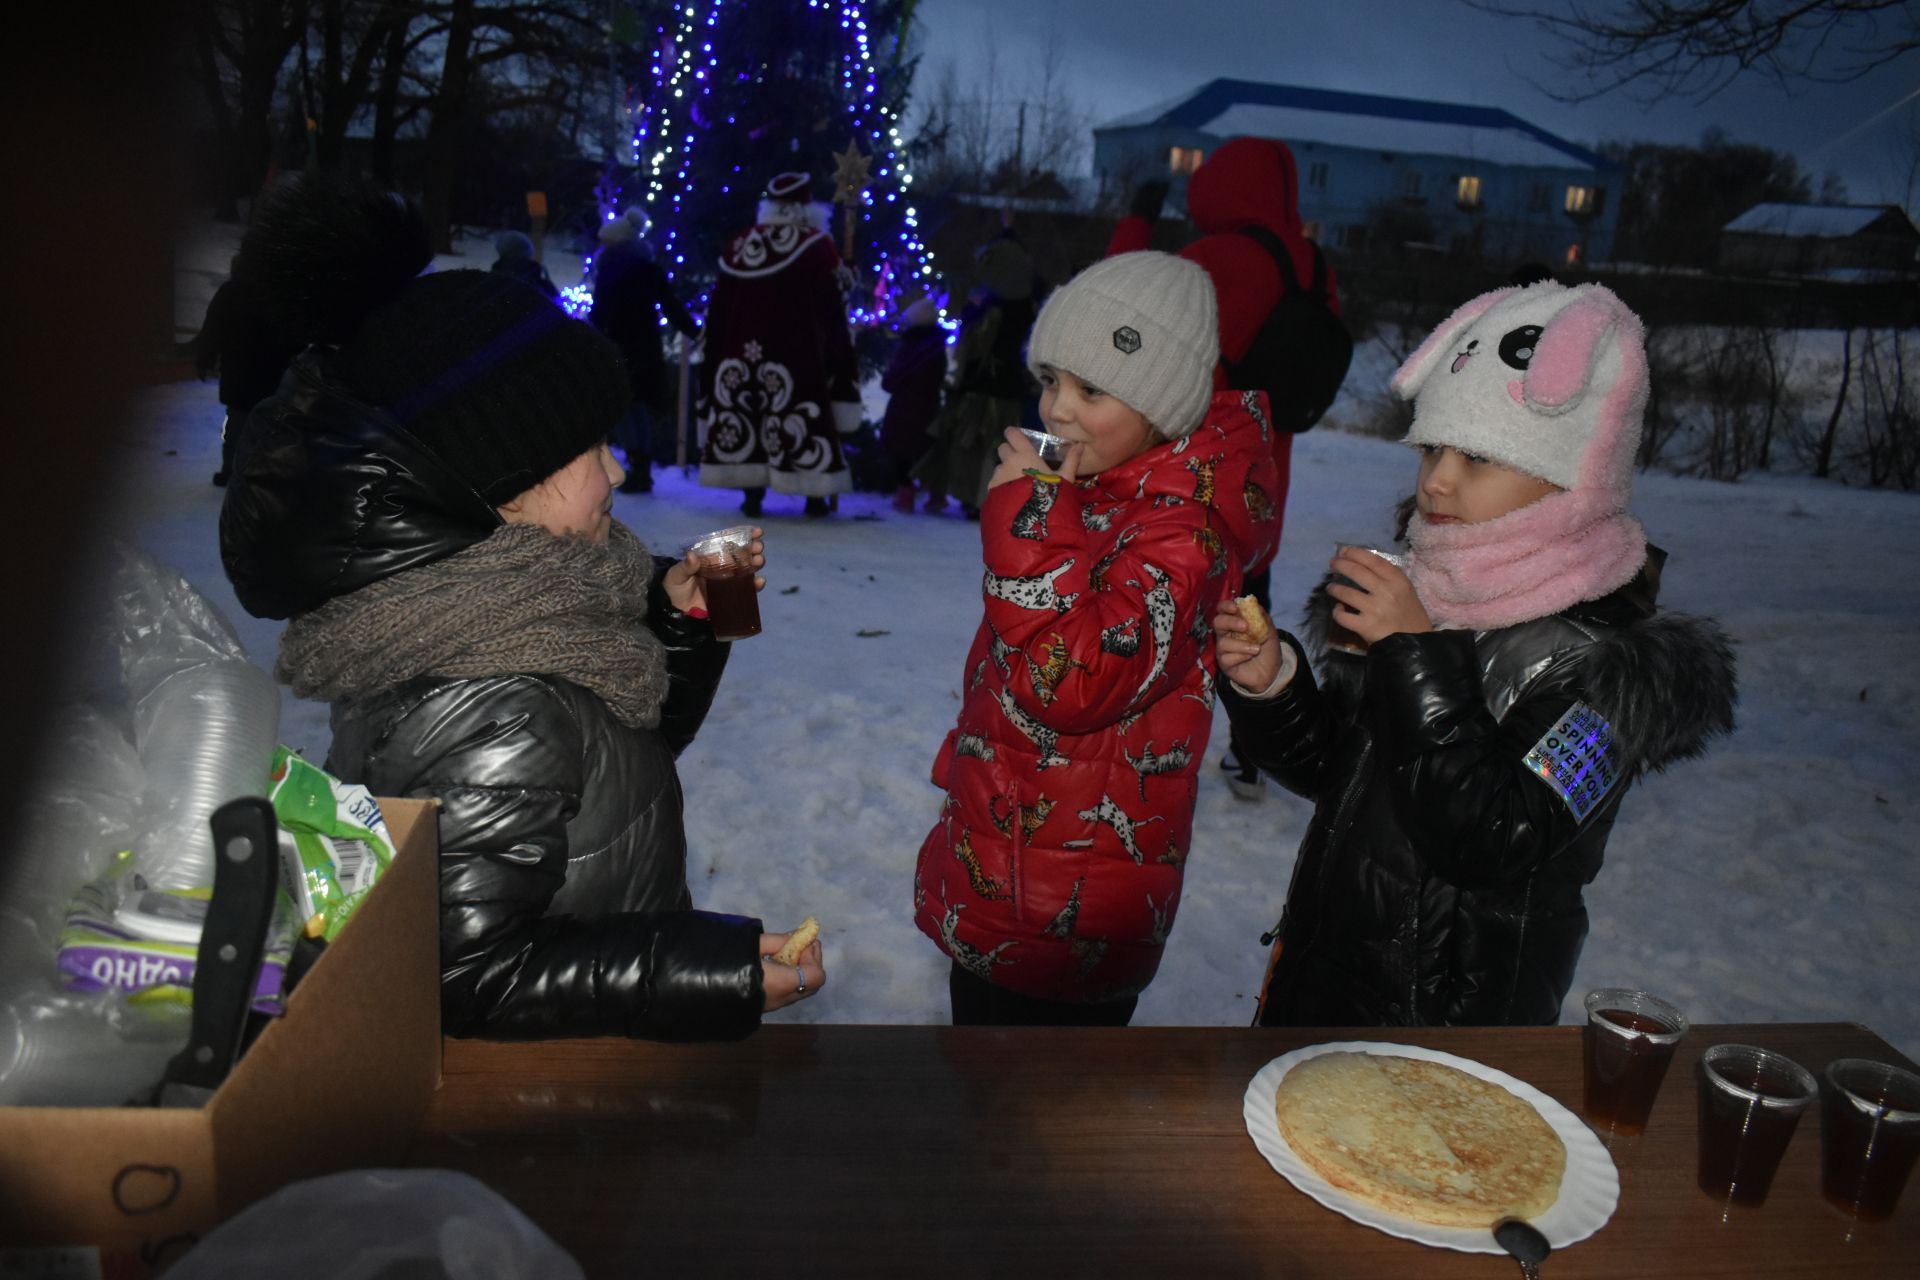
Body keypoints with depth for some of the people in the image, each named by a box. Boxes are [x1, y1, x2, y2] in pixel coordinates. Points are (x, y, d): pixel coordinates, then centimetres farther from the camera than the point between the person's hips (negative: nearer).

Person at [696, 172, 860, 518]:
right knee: (805, 421, 1)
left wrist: (711, 355, 19)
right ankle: (815, 497, 3)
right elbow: (831, 309, -4)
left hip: (743, 354, 4)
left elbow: (718, 311, 12)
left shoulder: (738, 246, 9)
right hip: (798, 355, -4)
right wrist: (841, 358, 1)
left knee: (746, 416, 8)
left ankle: (752, 494, 6)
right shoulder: (815, 246, -4)